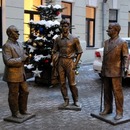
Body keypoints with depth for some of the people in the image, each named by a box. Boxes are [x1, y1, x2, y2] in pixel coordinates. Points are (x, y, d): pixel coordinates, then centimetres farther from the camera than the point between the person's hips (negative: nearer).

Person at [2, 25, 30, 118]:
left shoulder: (19, 44, 13)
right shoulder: (6, 46, -14)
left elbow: (23, 57, 21)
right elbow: (7, 61, -23)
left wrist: (26, 57, -2)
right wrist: (20, 59, -19)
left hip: (21, 74, 8)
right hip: (13, 75, -8)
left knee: (24, 92, 15)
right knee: (14, 95, 4)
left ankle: (23, 110, 30)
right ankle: (15, 113, 18)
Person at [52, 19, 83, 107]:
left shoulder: (74, 39, -2)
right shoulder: (58, 39, 7)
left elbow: (79, 52, 1)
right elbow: (54, 51, 14)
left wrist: (76, 63, -6)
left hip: (70, 61, -3)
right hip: (60, 61, 3)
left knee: (72, 83, -3)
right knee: (62, 83, 5)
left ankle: (76, 100, 14)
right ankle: (66, 100, 17)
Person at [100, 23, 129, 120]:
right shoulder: (106, 42, 15)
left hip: (116, 72, -6)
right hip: (106, 72, 6)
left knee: (117, 92, -2)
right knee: (107, 92, 12)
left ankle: (119, 112, 7)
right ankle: (107, 109, 24)